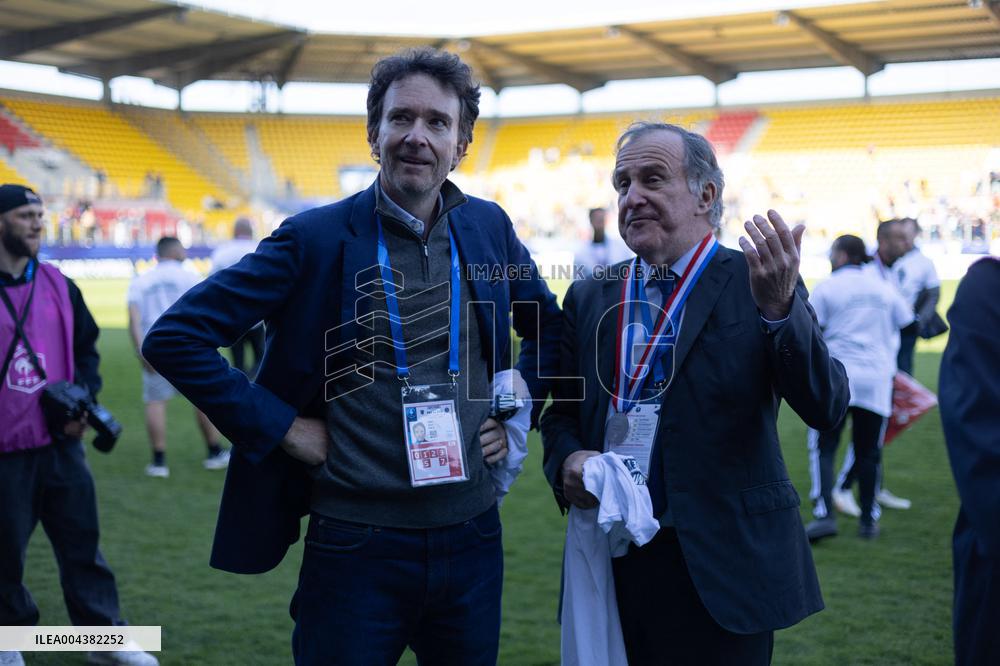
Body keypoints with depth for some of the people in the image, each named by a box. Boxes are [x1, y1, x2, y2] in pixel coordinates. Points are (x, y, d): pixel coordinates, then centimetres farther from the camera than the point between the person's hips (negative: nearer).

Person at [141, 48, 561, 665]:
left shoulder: (490, 227, 3)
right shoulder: (315, 238, -9)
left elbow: (550, 326, 20)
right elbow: (174, 337, -9)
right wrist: (280, 425, -11)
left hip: (474, 539, 4)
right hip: (355, 543, -3)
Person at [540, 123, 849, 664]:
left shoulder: (754, 285, -4)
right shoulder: (590, 298, 8)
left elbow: (826, 409, -14)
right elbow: (561, 412, 15)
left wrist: (780, 308, -28)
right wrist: (567, 459, -7)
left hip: (720, 570, -3)